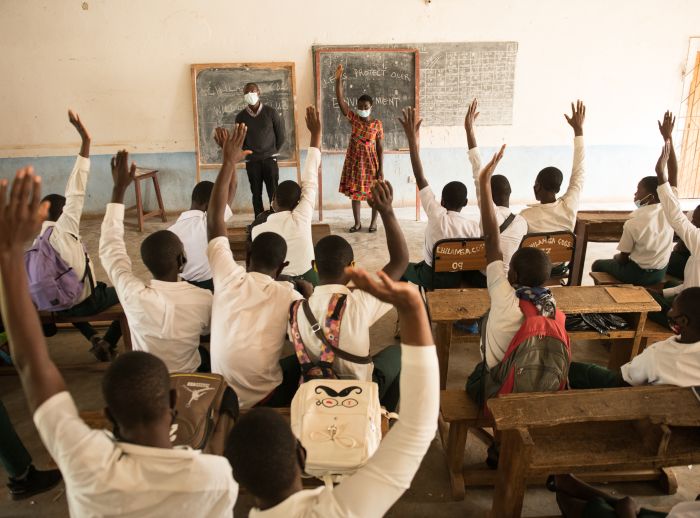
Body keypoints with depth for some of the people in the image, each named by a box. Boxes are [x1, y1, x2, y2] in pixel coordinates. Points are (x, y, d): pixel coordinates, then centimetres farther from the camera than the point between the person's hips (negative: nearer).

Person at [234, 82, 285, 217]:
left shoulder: (270, 112, -3)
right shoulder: (241, 116, 1)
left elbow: (281, 134, 4)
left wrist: (273, 151, 7)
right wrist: (248, 153, 7)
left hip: (269, 159, -2)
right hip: (252, 161, 2)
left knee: (273, 193, -4)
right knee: (256, 194, 5)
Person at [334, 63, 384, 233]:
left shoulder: (377, 124, -7)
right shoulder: (353, 119, -1)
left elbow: (380, 148, -6)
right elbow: (341, 101, -10)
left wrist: (381, 168, -10)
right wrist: (338, 79, -19)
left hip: (371, 163, -3)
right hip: (354, 162, 3)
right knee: (355, 193, 9)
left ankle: (374, 221, 22)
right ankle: (357, 222, 22)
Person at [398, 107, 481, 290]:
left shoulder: (437, 216, -27)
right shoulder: (475, 226, -19)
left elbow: (420, 178, -26)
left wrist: (412, 139, -25)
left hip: (433, 278, -3)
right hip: (461, 279, 4)